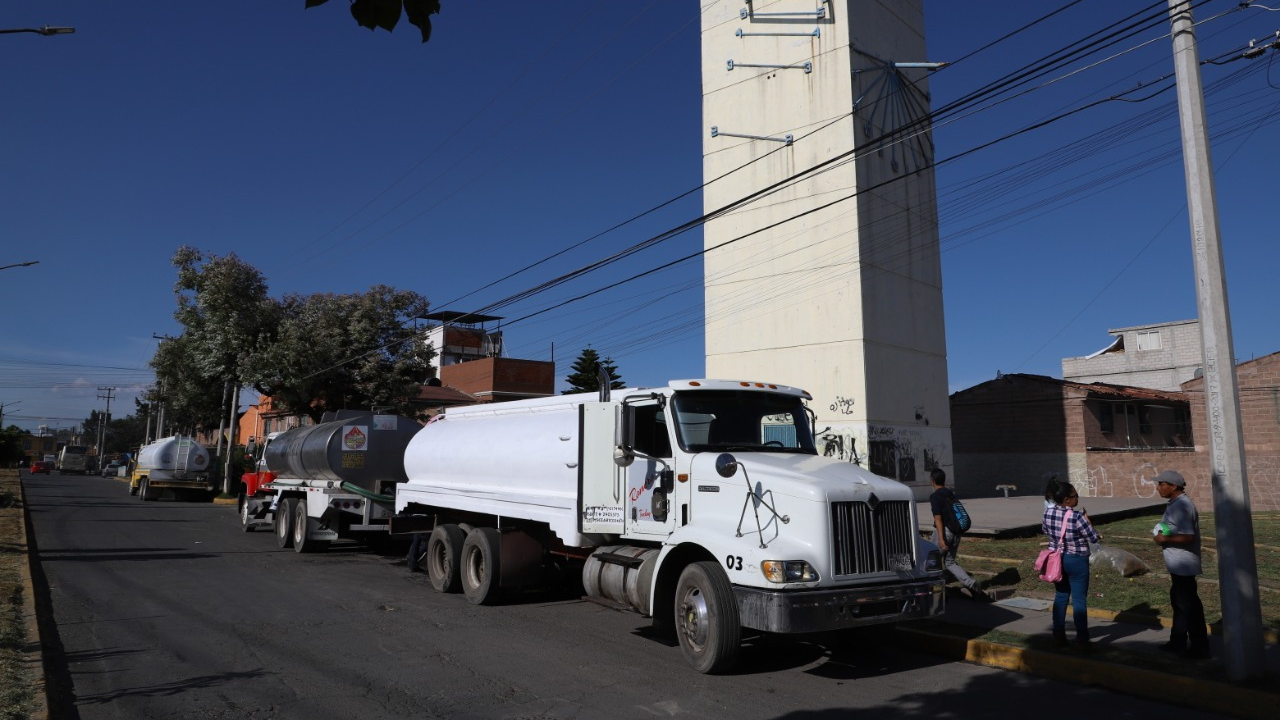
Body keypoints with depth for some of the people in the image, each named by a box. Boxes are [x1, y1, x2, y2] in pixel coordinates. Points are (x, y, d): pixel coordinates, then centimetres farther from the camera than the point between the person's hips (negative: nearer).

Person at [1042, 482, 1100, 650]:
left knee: (1060, 596, 15)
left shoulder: (1048, 513, -6)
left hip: (1056, 559, 5)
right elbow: (1094, 538, -13)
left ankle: (1059, 636, 19)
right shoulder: (1077, 517, -24)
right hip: (1076, 561, -5)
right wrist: (1087, 521, 1)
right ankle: (1082, 640, 8)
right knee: (1079, 600, 4)